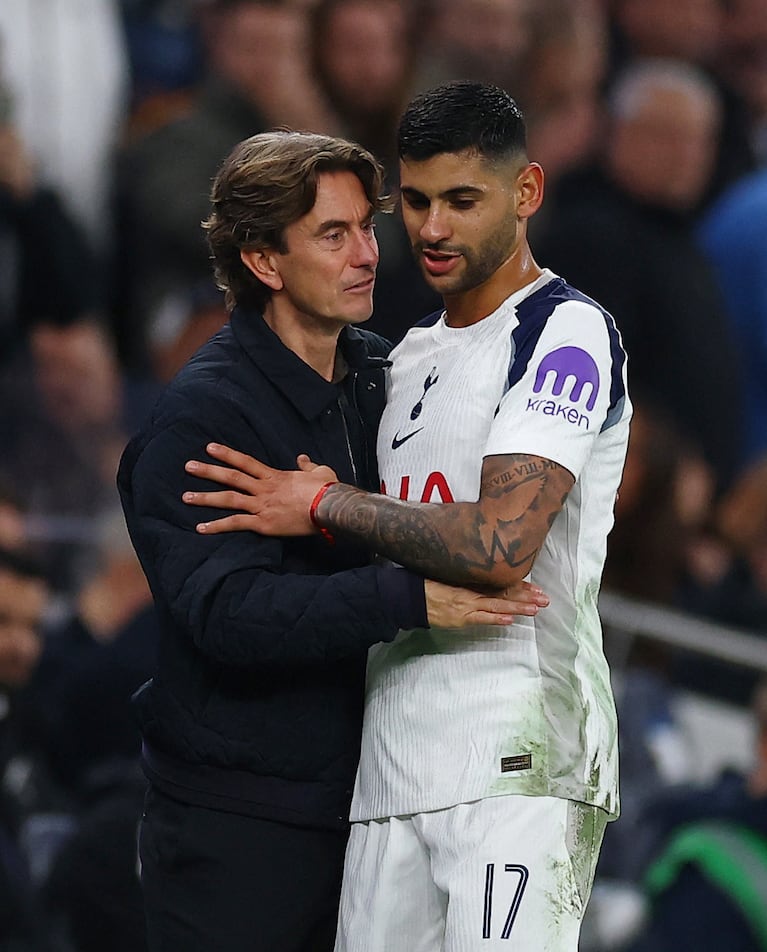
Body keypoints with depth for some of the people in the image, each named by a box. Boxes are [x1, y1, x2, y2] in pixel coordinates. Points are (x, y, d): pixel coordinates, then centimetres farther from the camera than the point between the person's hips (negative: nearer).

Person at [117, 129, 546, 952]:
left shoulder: (381, 375, 10)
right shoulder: (203, 413, -13)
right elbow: (225, 610, -25)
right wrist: (409, 599, -32)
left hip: (355, 795, 7)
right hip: (235, 819, -7)